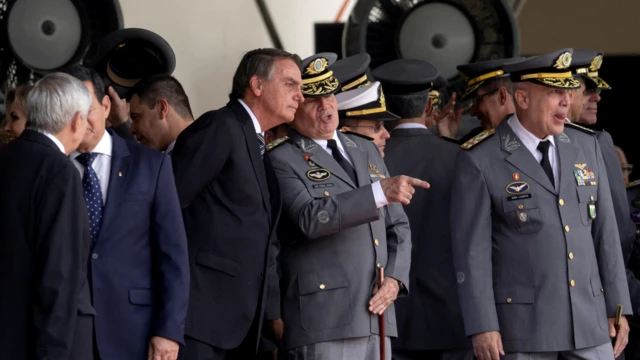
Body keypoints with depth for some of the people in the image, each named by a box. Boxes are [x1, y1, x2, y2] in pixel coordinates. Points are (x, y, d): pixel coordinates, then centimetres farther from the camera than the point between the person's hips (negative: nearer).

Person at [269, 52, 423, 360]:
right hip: (323, 323, -7)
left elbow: (397, 226, 21)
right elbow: (310, 219, -20)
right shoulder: (282, 161, -3)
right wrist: (381, 192, -25)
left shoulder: (366, 151, 20)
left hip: (377, 317, 7)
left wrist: (395, 278, 3)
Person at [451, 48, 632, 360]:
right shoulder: (480, 160, -8)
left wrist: (617, 308, 7)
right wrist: (481, 326, -14)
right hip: (521, 322, -4)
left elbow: (604, 230, 10)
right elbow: (471, 248, -9)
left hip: (588, 320, 4)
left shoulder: (586, 146, 7)